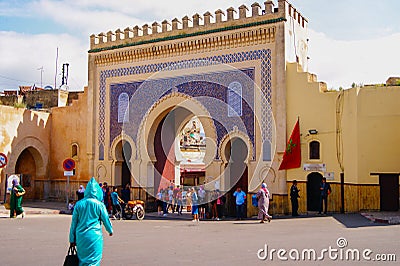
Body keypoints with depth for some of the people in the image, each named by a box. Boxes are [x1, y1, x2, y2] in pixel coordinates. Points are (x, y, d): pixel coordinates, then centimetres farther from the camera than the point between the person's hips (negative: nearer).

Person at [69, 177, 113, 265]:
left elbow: (74, 222, 5)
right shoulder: (99, 205, -7)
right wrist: (110, 230, 23)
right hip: (94, 237, -3)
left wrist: (72, 239, 13)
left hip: (81, 236, 3)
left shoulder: (79, 204, 0)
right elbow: (106, 219, 3)